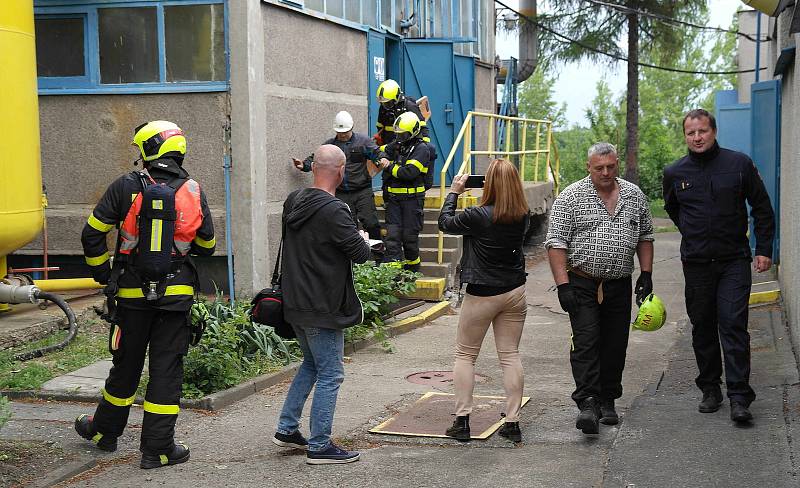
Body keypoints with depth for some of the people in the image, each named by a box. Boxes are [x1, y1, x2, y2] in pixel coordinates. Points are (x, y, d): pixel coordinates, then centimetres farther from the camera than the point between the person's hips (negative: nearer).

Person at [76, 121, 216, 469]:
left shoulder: (127, 187, -6)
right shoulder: (193, 192, -1)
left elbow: (92, 233, -5)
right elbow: (207, 246, 9)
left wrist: (102, 273, 9)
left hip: (132, 294, 0)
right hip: (176, 294, 0)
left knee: (126, 365, 16)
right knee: (167, 369, 5)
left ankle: (105, 430, 34)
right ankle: (158, 449, 6)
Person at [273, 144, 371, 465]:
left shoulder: (293, 202, 5)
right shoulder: (333, 211, -20)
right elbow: (361, 254, -18)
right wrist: (363, 239, 6)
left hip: (294, 302, 9)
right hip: (323, 307, -8)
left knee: (311, 364, 24)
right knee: (330, 375, 1)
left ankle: (287, 429, 26)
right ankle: (319, 446, 5)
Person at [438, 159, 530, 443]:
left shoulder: (478, 216, -19)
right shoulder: (522, 216, -5)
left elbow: (445, 224, -3)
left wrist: (454, 192, 8)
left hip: (482, 295, -4)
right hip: (515, 291, 4)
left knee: (465, 355, 10)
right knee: (510, 355, 9)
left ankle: (462, 421, 7)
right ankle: (513, 423, 9)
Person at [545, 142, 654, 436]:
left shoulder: (634, 196, 8)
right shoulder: (571, 197, -5)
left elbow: (645, 236, 18)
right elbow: (556, 242, -8)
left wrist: (646, 274, 9)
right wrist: (563, 285, -15)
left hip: (620, 286, 4)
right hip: (583, 285, -4)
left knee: (615, 346, 7)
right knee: (585, 343, -12)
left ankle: (607, 401, 19)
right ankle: (587, 404, -16)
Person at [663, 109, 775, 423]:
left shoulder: (739, 164, -2)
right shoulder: (674, 173, 3)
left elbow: (762, 209, 5)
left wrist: (764, 249, 1)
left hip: (733, 261, -3)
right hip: (696, 264, 3)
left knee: (733, 325, -9)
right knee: (703, 328, 9)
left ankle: (739, 398, -9)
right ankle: (710, 389, 21)